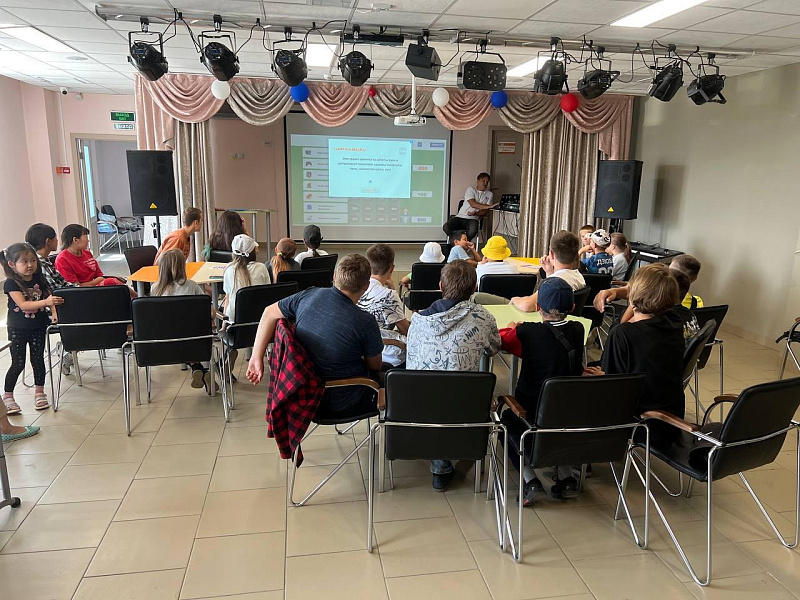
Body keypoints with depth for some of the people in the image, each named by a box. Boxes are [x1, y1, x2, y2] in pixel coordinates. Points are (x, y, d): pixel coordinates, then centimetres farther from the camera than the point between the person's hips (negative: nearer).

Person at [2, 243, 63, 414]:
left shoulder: (39, 279, -1)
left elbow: (49, 297, 2)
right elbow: (23, 304, -27)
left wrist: (54, 312, -17)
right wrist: (45, 302, -41)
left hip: (38, 327, 3)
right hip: (17, 329, -3)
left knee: (38, 359, 10)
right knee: (18, 363, 1)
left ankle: (39, 393, 24)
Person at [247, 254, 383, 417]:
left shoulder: (308, 296, -12)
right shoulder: (365, 323, -25)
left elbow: (269, 313, 1)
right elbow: (375, 366, -8)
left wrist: (257, 358, 6)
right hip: (342, 404, -5)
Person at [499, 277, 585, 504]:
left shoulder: (526, 332, -17)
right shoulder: (577, 330, -5)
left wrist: (513, 328, 21)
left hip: (533, 409, -4)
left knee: (507, 419, 25)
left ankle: (530, 480, 10)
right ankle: (566, 477, 24)